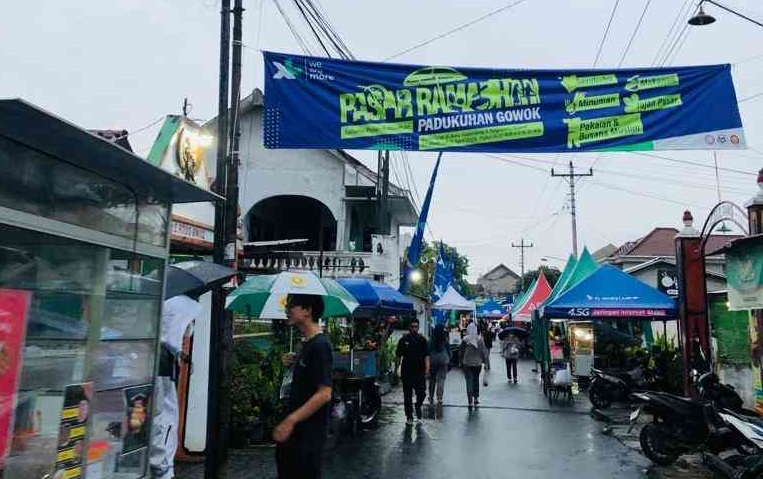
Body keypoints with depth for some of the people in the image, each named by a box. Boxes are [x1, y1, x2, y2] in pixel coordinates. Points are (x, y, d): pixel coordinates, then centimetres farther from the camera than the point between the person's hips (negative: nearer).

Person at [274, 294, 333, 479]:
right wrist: (293, 364, 2)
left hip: (309, 432, -9)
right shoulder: (307, 343, 9)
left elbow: (324, 394, -24)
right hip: (295, 429, 9)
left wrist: (290, 421, -26)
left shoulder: (320, 345, -19)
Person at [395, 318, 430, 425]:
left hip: (420, 372, 0)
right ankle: (409, 417, 16)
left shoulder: (422, 340, 3)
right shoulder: (403, 340, 5)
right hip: (406, 372, 1)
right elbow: (398, 356, 9)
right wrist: (396, 369, 5)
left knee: (421, 393, -5)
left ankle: (418, 406, 25)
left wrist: (427, 368, -14)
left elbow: (426, 355, -1)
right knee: (407, 396, 5)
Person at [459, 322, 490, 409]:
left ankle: (470, 401, -8)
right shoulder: (480, 339, -7)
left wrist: (461, 362, 10)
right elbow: (484, 352, -4)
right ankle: (476, 398, 26)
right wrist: (487, 364, 3)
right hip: (477, 363, 2)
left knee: (469, 381, 0)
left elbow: (460, 352, -3)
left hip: (467, 363, -2)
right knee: (476, 380, 21)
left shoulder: (465, 340, -11)